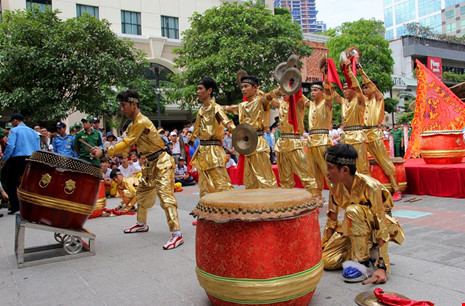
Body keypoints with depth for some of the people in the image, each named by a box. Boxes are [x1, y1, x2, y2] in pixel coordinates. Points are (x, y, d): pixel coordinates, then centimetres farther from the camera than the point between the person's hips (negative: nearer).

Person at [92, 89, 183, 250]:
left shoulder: (141, 122, -19)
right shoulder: (132, 125, 12)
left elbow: (126, 144, -22)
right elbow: (126, 148, 10)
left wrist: (104, 152, -19)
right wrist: (104, 151, -2)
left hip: (162, 163, -11)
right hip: (150, 164, 11)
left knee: (166, 197, -15)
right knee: (141, 194, 21)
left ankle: (177, 234, -16)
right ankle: (141, 224, 39)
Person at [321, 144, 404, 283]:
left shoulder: (369, 186, -29)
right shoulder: (336, 187, -11)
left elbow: (381, 226, -29)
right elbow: (331, 219, 1)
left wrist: (382, 267, -32)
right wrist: (323, 247, 3)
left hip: (375, 227, -6)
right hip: (352, 229, 6)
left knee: (353, 211, -36)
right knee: (326, 260, -10)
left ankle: (364, 262, -22)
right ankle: (370, 250, 8)